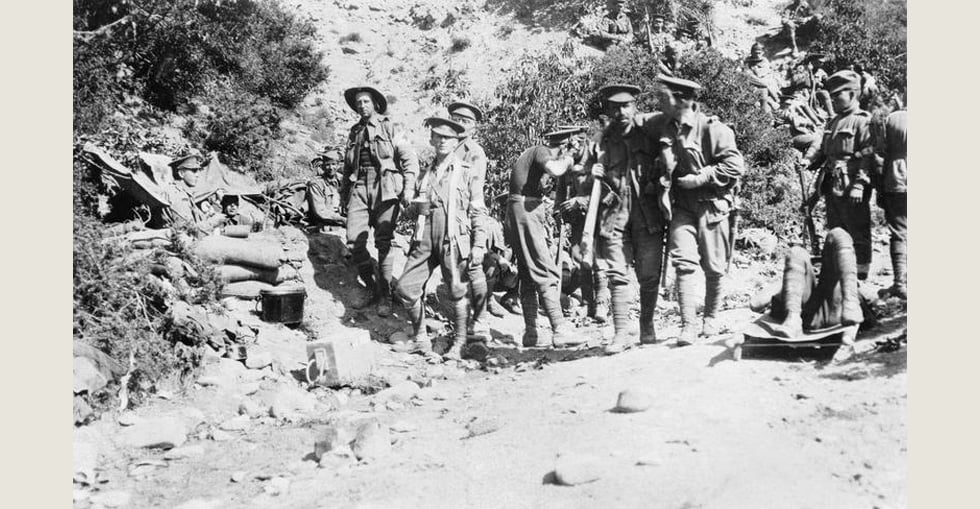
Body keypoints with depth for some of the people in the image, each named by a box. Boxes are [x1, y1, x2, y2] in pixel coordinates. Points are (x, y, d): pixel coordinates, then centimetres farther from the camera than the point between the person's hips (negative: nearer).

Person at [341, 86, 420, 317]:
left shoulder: (389, 128, 7)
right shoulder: (354, 132, 20)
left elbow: (410, 158, 1)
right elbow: (347, 165, 27)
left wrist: (409, 187, -9)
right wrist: (344, 190, 21)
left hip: (385, 188, -4)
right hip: (359, 188, 4)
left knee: (383, 243, -5)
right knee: (354, 240, -10)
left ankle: (385, 295, 3)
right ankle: (372, 286, 10)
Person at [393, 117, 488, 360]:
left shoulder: (468, 172, 6)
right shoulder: (426, 174, 19)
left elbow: (478, 211, 2)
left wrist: (479, 245, -5)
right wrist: (416, 206, 3)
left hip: (454, 240, -5)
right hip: (426, 238, 5)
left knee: (458, 292, -1)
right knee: (405, 287, -1)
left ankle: (460, 344, 15)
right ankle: (421, 339, 14)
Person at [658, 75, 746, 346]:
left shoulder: (712, 128, -11)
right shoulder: (667, 129, 7)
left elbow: (735, 165, -15)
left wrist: (700, 179, -15)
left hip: (712, 204, -4)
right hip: (682, 205, 4)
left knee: (714, 267, 6)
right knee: (683, 261, -10)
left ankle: (711, 318, 27)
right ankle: (688, 325, -10)